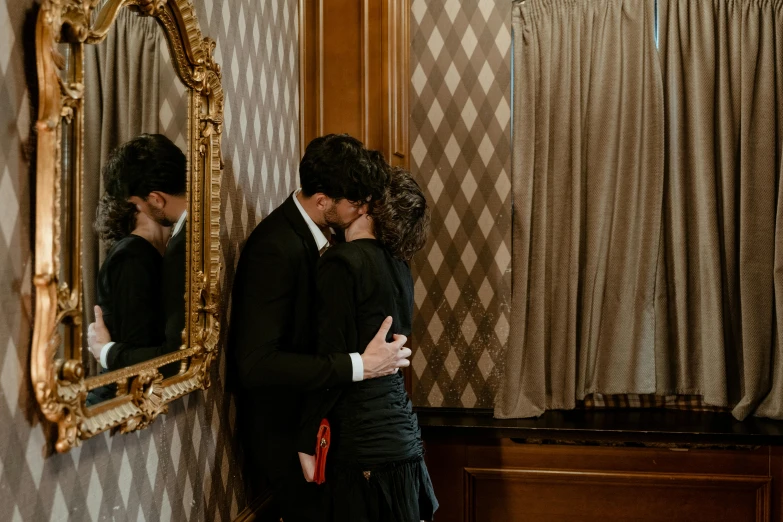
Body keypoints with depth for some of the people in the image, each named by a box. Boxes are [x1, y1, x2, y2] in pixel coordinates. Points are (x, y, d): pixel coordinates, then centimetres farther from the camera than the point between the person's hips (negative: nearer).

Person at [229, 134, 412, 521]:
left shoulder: (313, 233, 1)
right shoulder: (276, 248, -25)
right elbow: (255, 364, -31)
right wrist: (360, 365, -29)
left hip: (311, 413, 8)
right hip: (281, 430, -8)